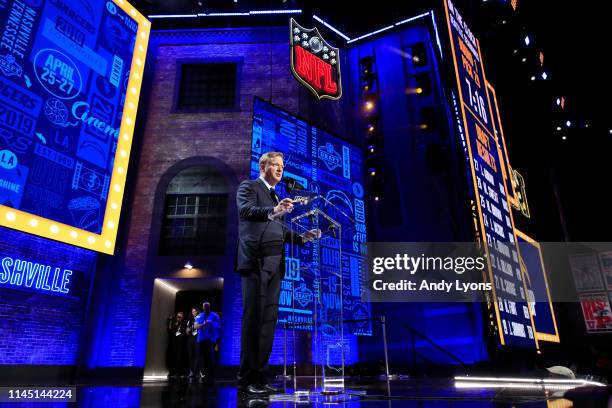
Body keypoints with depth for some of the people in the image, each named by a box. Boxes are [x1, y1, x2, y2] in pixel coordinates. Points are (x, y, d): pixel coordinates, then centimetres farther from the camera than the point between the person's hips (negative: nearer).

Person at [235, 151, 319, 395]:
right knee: (253, 318, -7)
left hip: (275, 265, 7)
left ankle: (260, 375, 12)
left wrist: (302, 237, 7)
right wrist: (273, 211, -32)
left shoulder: (276, 197, 27)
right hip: (256, 262, -7)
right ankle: (246, 378, 2)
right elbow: (246, 211, -16)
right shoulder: (249, 187, 5)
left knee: (268, 320, 5)